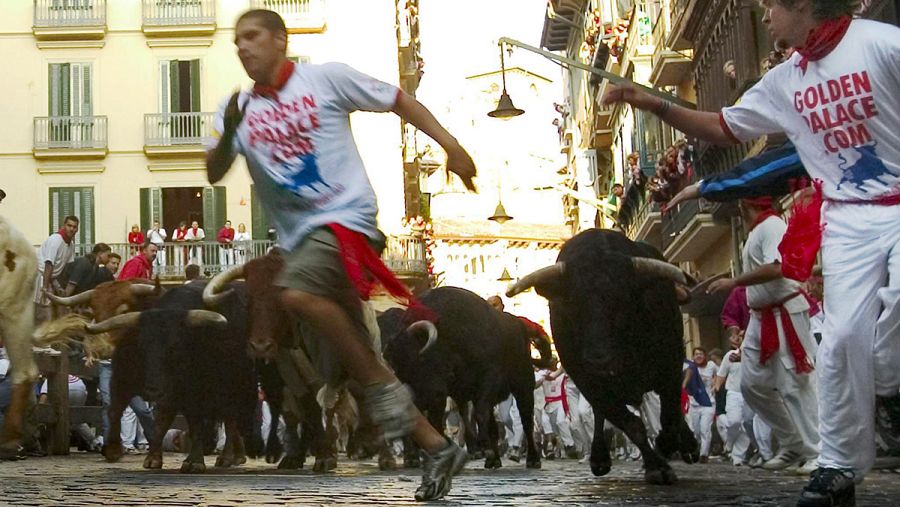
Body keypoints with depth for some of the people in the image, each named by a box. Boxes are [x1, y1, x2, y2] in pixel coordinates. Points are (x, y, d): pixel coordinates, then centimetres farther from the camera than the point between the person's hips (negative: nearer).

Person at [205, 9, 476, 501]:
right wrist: (229, 130, -16)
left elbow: (398, 100, 3)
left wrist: (450, 145, -6)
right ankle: (438, 448, 12)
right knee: (352, 361, 4)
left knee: (296, 291, -34)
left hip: (345, 216, -6)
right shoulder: (238, 107, 11)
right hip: (298, 235, 6)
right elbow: (214, 174, 3)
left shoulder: (326, 78, -1)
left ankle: (383, 385, -19)